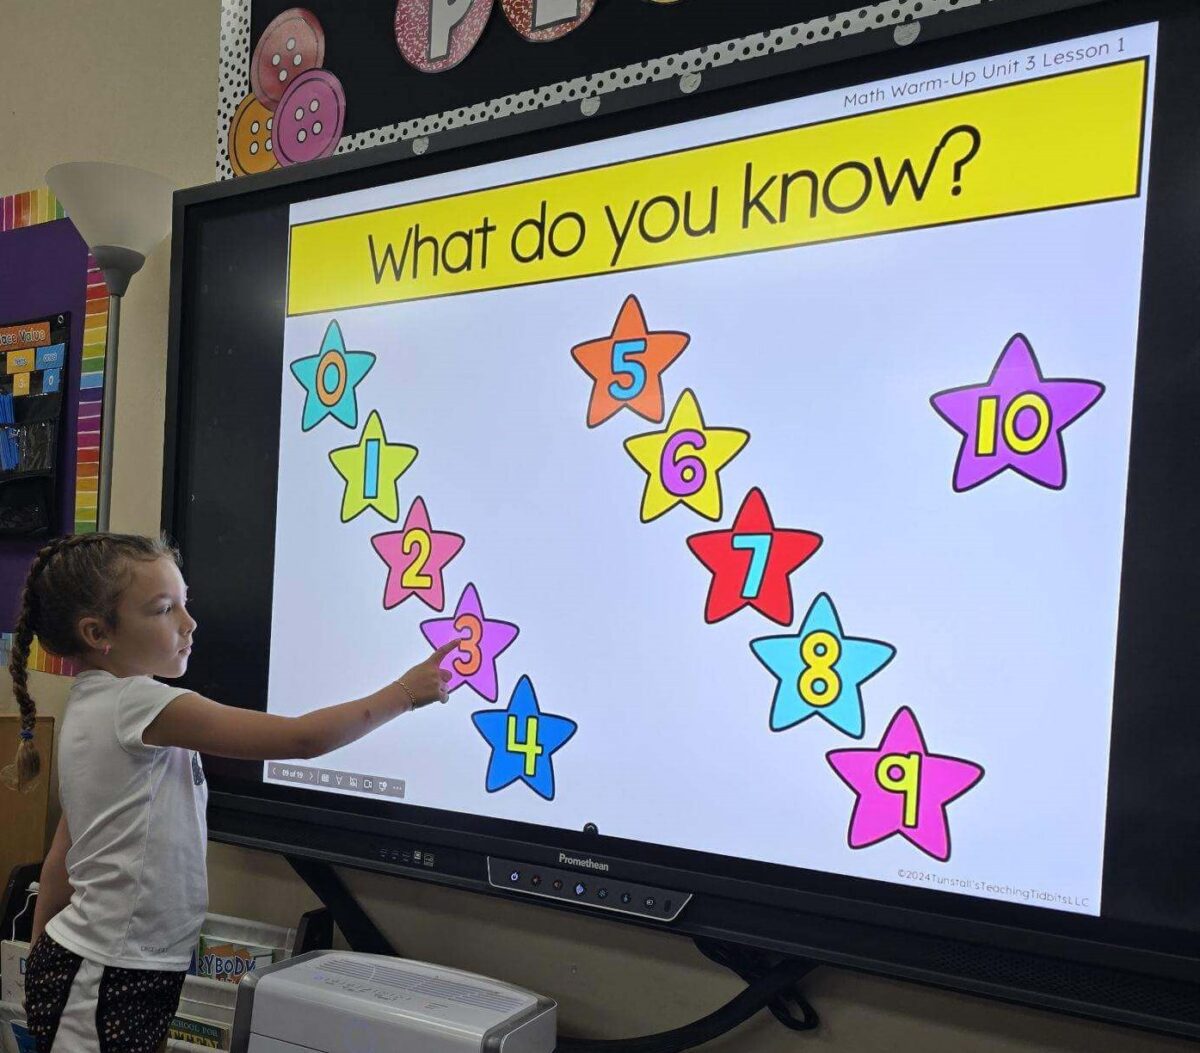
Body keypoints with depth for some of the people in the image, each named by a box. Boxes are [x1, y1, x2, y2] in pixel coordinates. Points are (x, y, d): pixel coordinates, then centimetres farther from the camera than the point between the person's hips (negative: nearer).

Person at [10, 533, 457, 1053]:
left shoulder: (89, 708, 9)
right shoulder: (141, 704, -21)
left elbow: (61, 858, 14)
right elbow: (302, 738, -24)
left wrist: (43, 951, 21)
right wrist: (402, 693, -15)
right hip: (107, 978, -9)